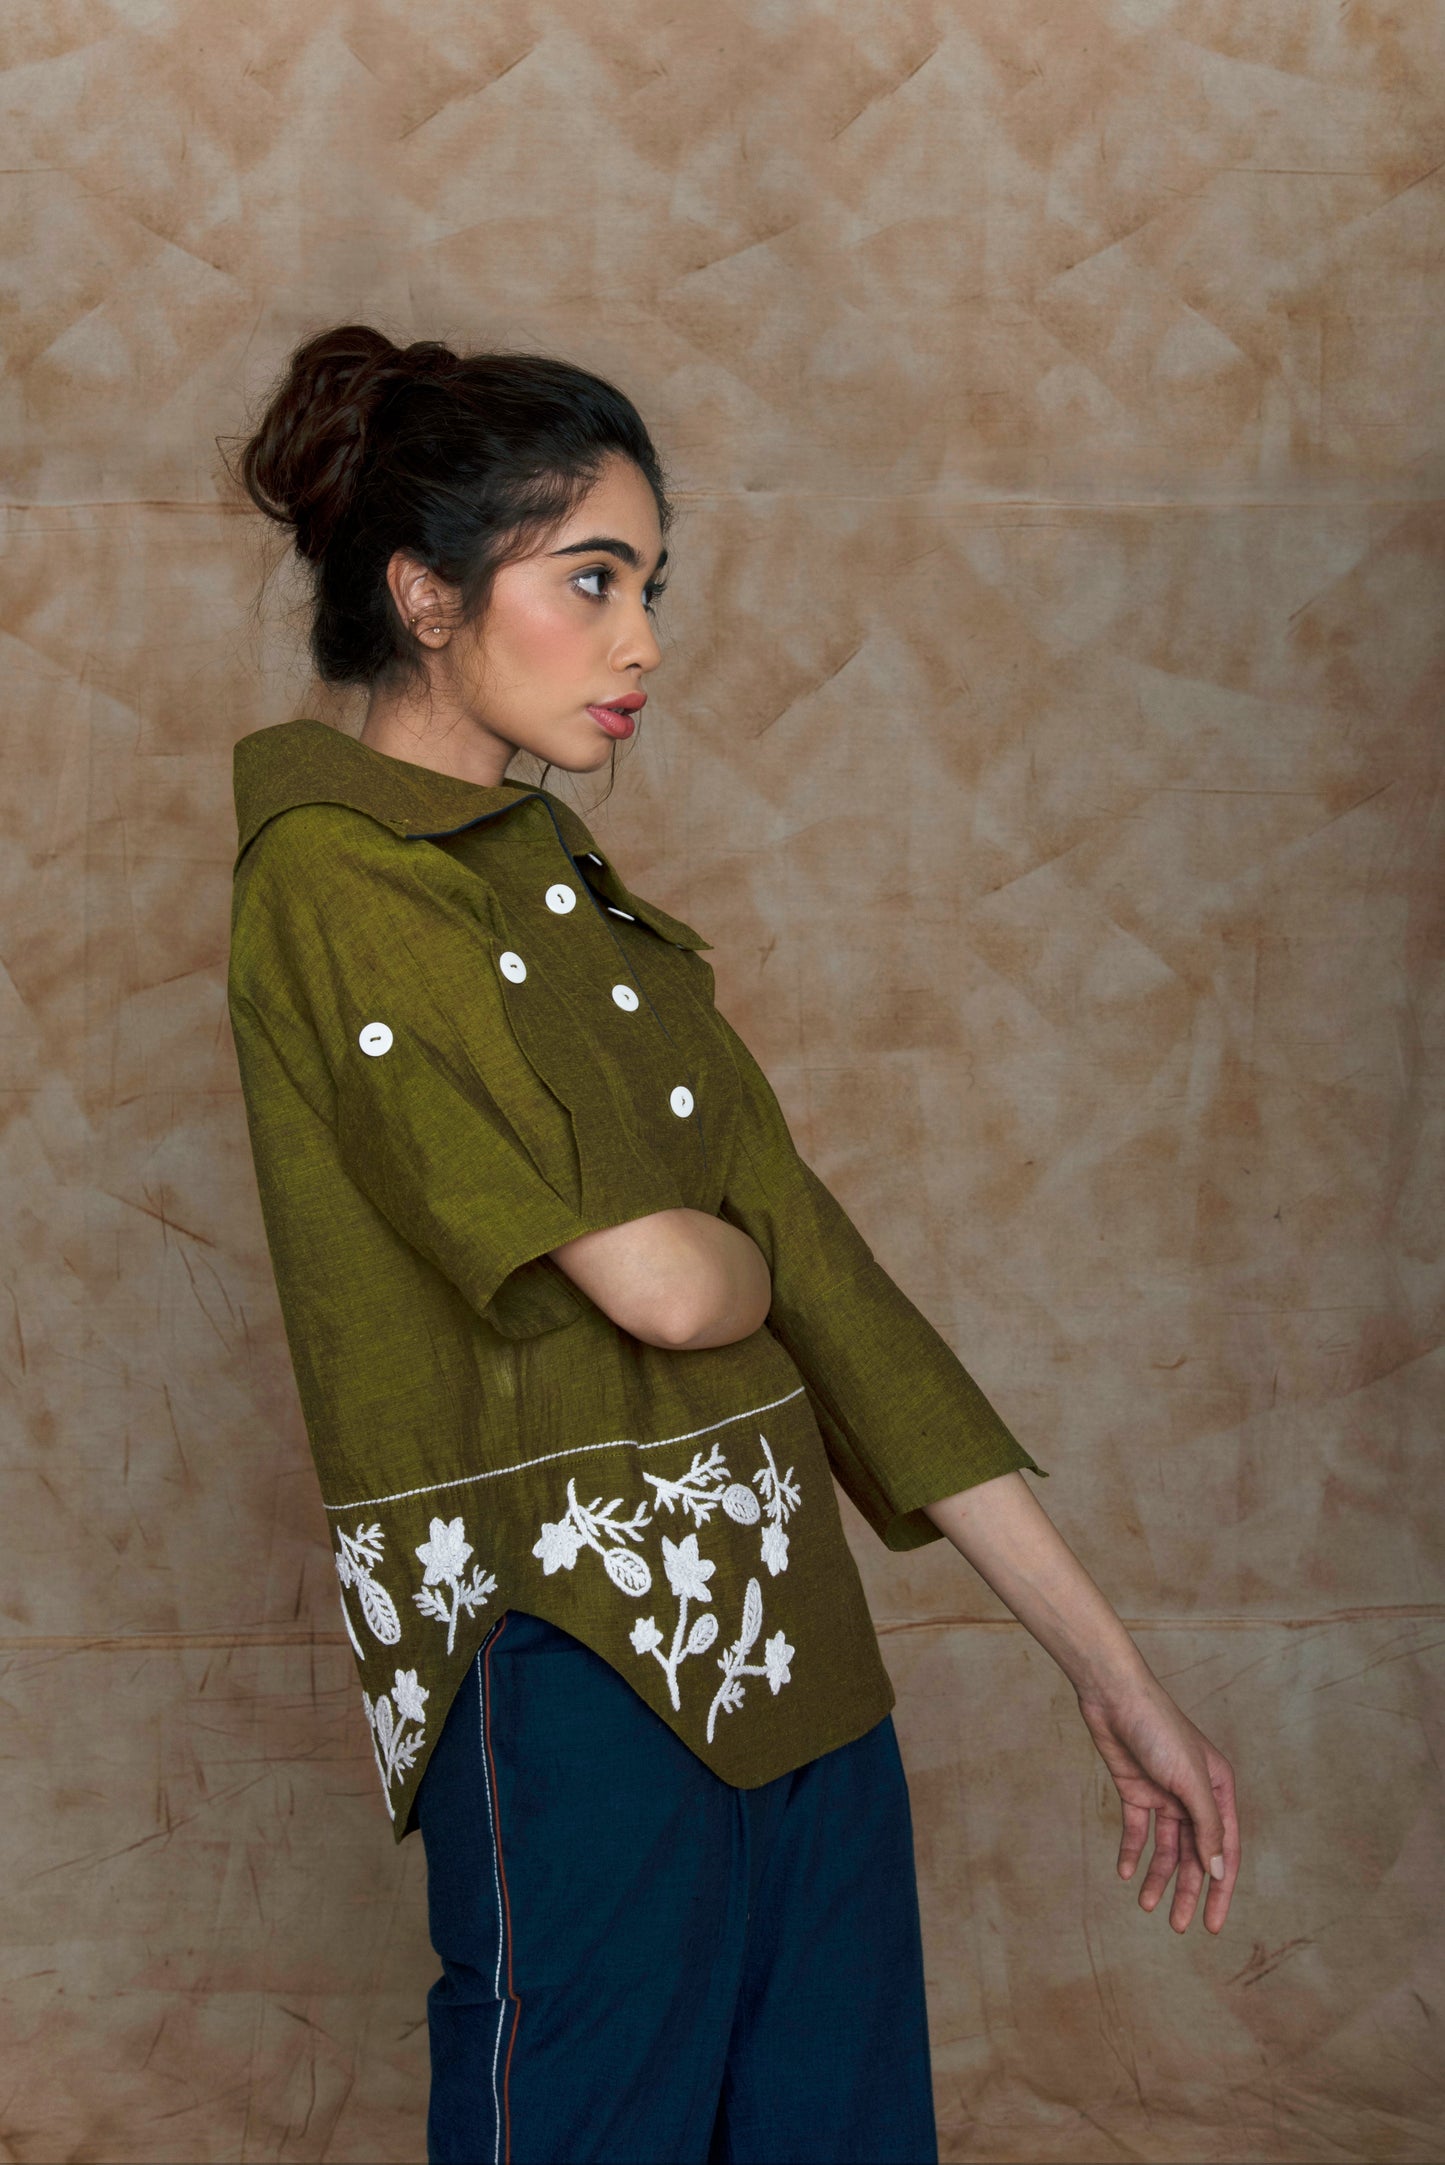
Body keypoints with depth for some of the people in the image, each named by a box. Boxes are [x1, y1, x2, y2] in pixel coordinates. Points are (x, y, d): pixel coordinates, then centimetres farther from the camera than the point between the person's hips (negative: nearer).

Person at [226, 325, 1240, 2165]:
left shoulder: (563, 876, 13)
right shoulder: (331, 878, -11)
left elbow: (807, 1262, 9)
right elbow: (656, 1280, -20)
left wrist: (1106, 1663, 7)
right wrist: (737, 1255, 5)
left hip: (789, 1649, 8)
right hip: (572, 1654, -8)